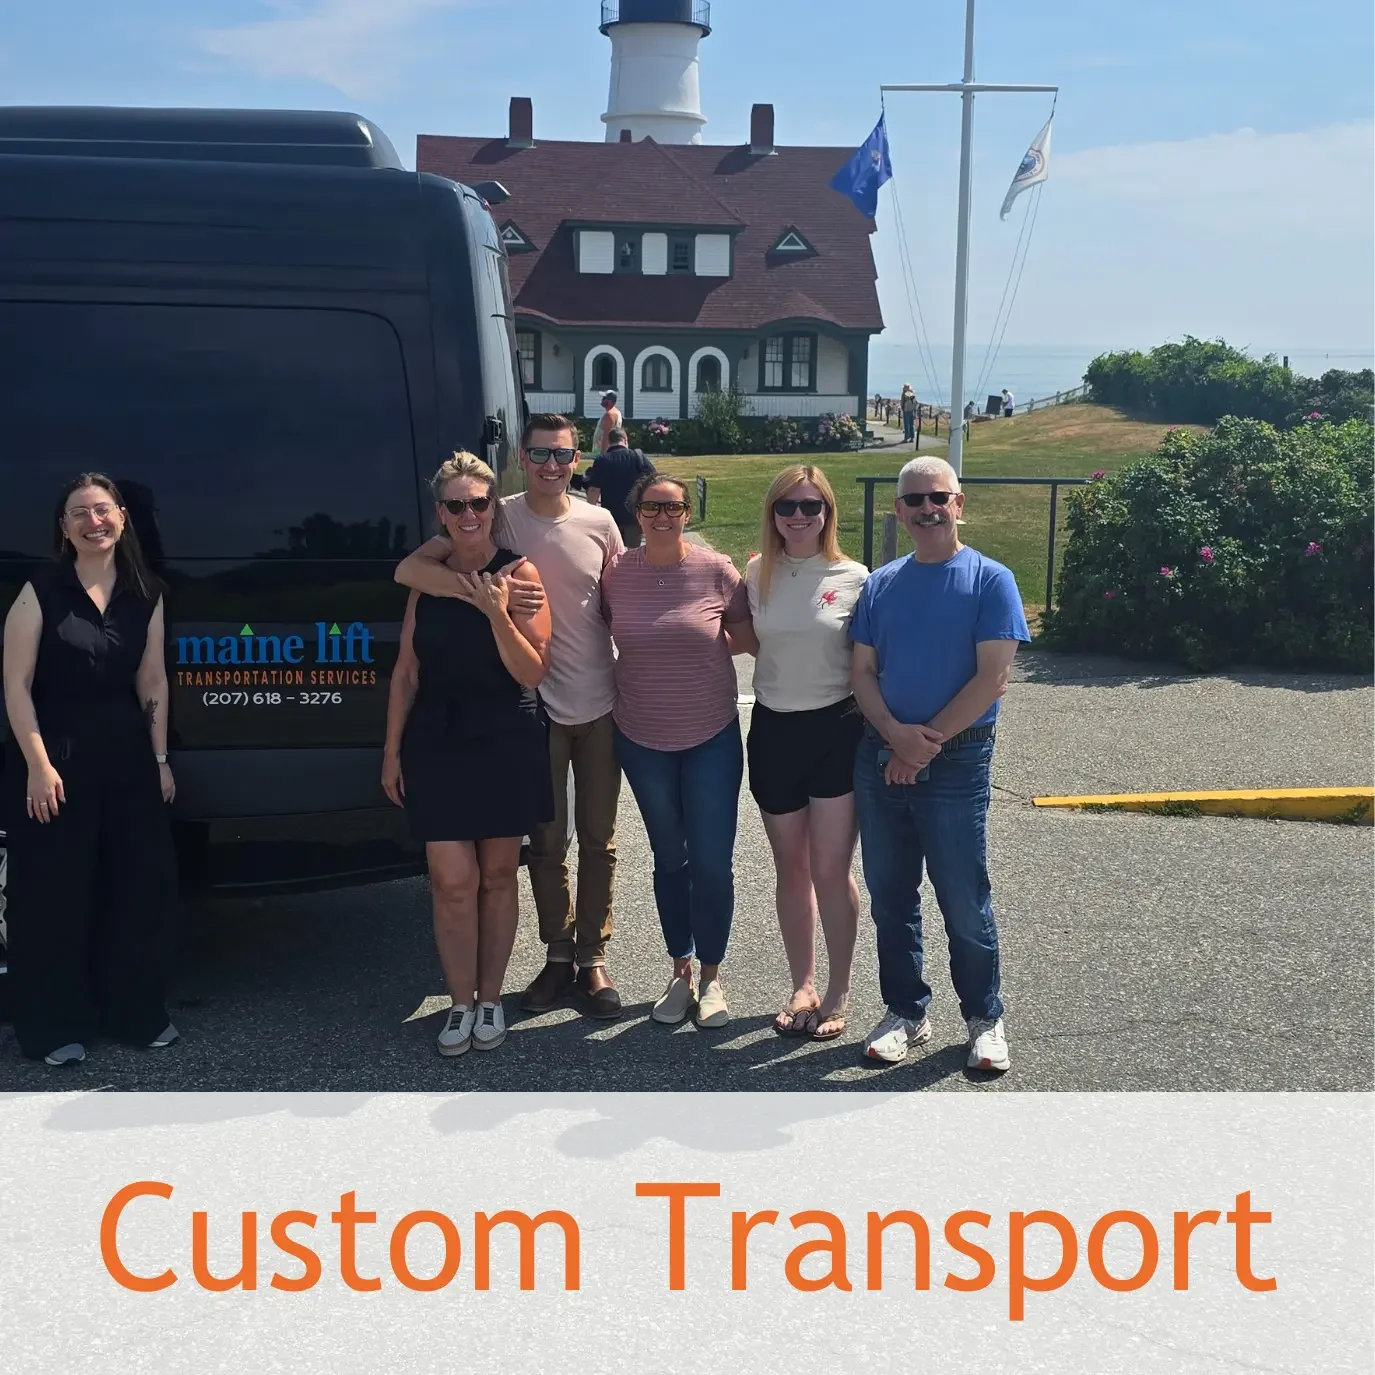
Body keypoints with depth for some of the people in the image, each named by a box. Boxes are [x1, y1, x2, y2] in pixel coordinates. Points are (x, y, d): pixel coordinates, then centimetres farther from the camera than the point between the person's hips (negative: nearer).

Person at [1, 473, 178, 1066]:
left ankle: (136, 1012, 24)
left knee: (140, 883, 8)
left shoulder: (145, 594, 5)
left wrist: (160, 758, 7)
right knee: (54, 891, 3)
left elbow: (153, 681, 9)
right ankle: (55, 1026, 14)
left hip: (127, 756, 5)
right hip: (54, 757, -4)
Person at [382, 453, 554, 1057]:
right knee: (452, 881, -1)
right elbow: (406, 671, 9)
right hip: (437, 745, 2)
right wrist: (392, 750, 8)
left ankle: (490, 1000, 24)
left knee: (497, 875, 10)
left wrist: (498, 614, -23)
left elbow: (533, 673, -9)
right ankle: (461, 1004, 14)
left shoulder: (519, 574, -5)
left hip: (507, 746, -1)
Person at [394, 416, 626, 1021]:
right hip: (538, 709, -1)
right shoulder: (501, 518, -6)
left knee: (598, 841, 9)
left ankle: (593, 958, 23)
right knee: (546, 842, 10)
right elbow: (409, 569, -14)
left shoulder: (598, 523, 0)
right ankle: (558, 955, 26)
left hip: (600, 707, 1)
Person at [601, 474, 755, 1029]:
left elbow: (747, 638, -2)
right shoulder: (617, 573, -4)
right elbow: (610, 635, 7)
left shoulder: (716, 570, -10)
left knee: (712, 861, 1)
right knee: (669, 858, 15)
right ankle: (679, 972, 29)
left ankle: (710, 977, 19)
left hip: (712, 738, -2)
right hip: (643, 739, 2)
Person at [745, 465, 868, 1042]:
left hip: (836, 729, -3)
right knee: (791, 869, 13)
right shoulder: (756, 574, 2)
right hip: (772, 730, 3)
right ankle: (803, 987, 26)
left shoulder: (853, 578, -6)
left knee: (831, 871, 0)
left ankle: (838, 994, 16)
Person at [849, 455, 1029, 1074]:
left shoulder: (989, 580, -4)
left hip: (956, 762, -4)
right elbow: (863, 672, 5)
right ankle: (905, 1011, 26)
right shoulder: (880, 585, 9)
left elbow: (993, 678, -11)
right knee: (890, 895, 12)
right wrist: (896, 735, -12)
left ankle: (984, 1018, 20)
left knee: (964, 900, 3)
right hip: (879, 757, 4)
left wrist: (927, 743, -12)